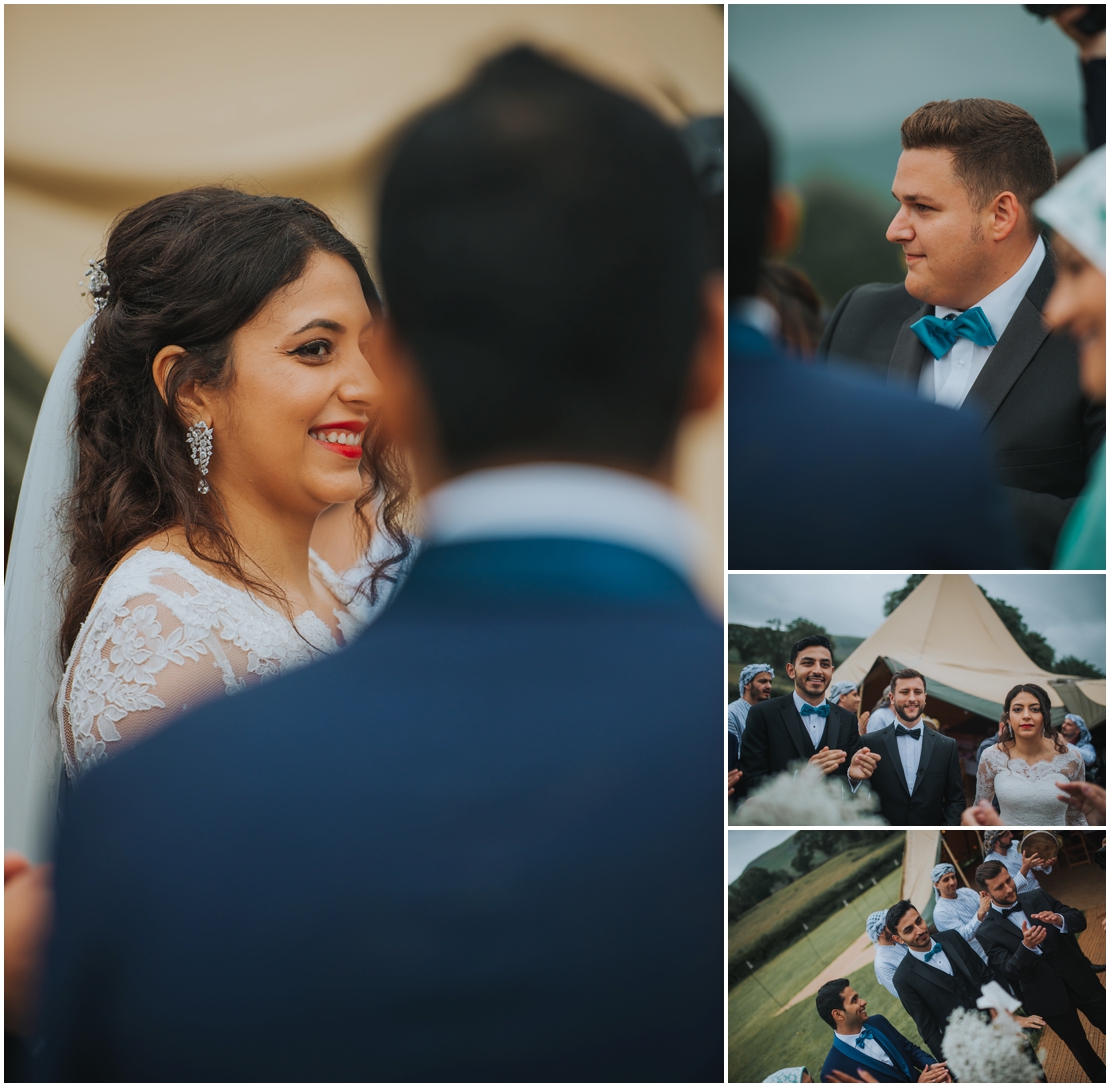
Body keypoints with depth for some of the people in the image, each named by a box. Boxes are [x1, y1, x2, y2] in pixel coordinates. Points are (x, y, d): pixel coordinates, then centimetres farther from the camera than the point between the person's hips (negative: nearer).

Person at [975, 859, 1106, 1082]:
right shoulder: (988, 932, -10)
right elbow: (1010, 972, -17)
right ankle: (1101, 1080, 37)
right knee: (1078, 1044, 15)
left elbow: (1079, 920, -3)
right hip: (1050, 997, -2)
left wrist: (1059, 920, -26)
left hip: (1081, 979, 2)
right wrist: (1027, 946, -36)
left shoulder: (1039, 897, -1)